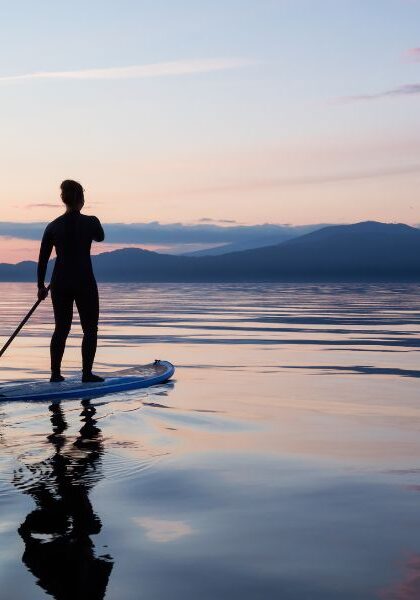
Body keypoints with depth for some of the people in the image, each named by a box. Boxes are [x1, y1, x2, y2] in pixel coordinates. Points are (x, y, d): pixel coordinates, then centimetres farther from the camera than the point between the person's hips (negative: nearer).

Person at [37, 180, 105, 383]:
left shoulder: (53, 226, 0)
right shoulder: (90, 222, -8)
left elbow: (43, 259, 5)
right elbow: (100, 237, 16)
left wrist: (41, 286, 15)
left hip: (60, 283, 4)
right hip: (84, 283, -4)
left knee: (61, 329, 13)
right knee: (90, 329, 7)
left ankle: (55, 373, 14)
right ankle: (87, 373, 2)